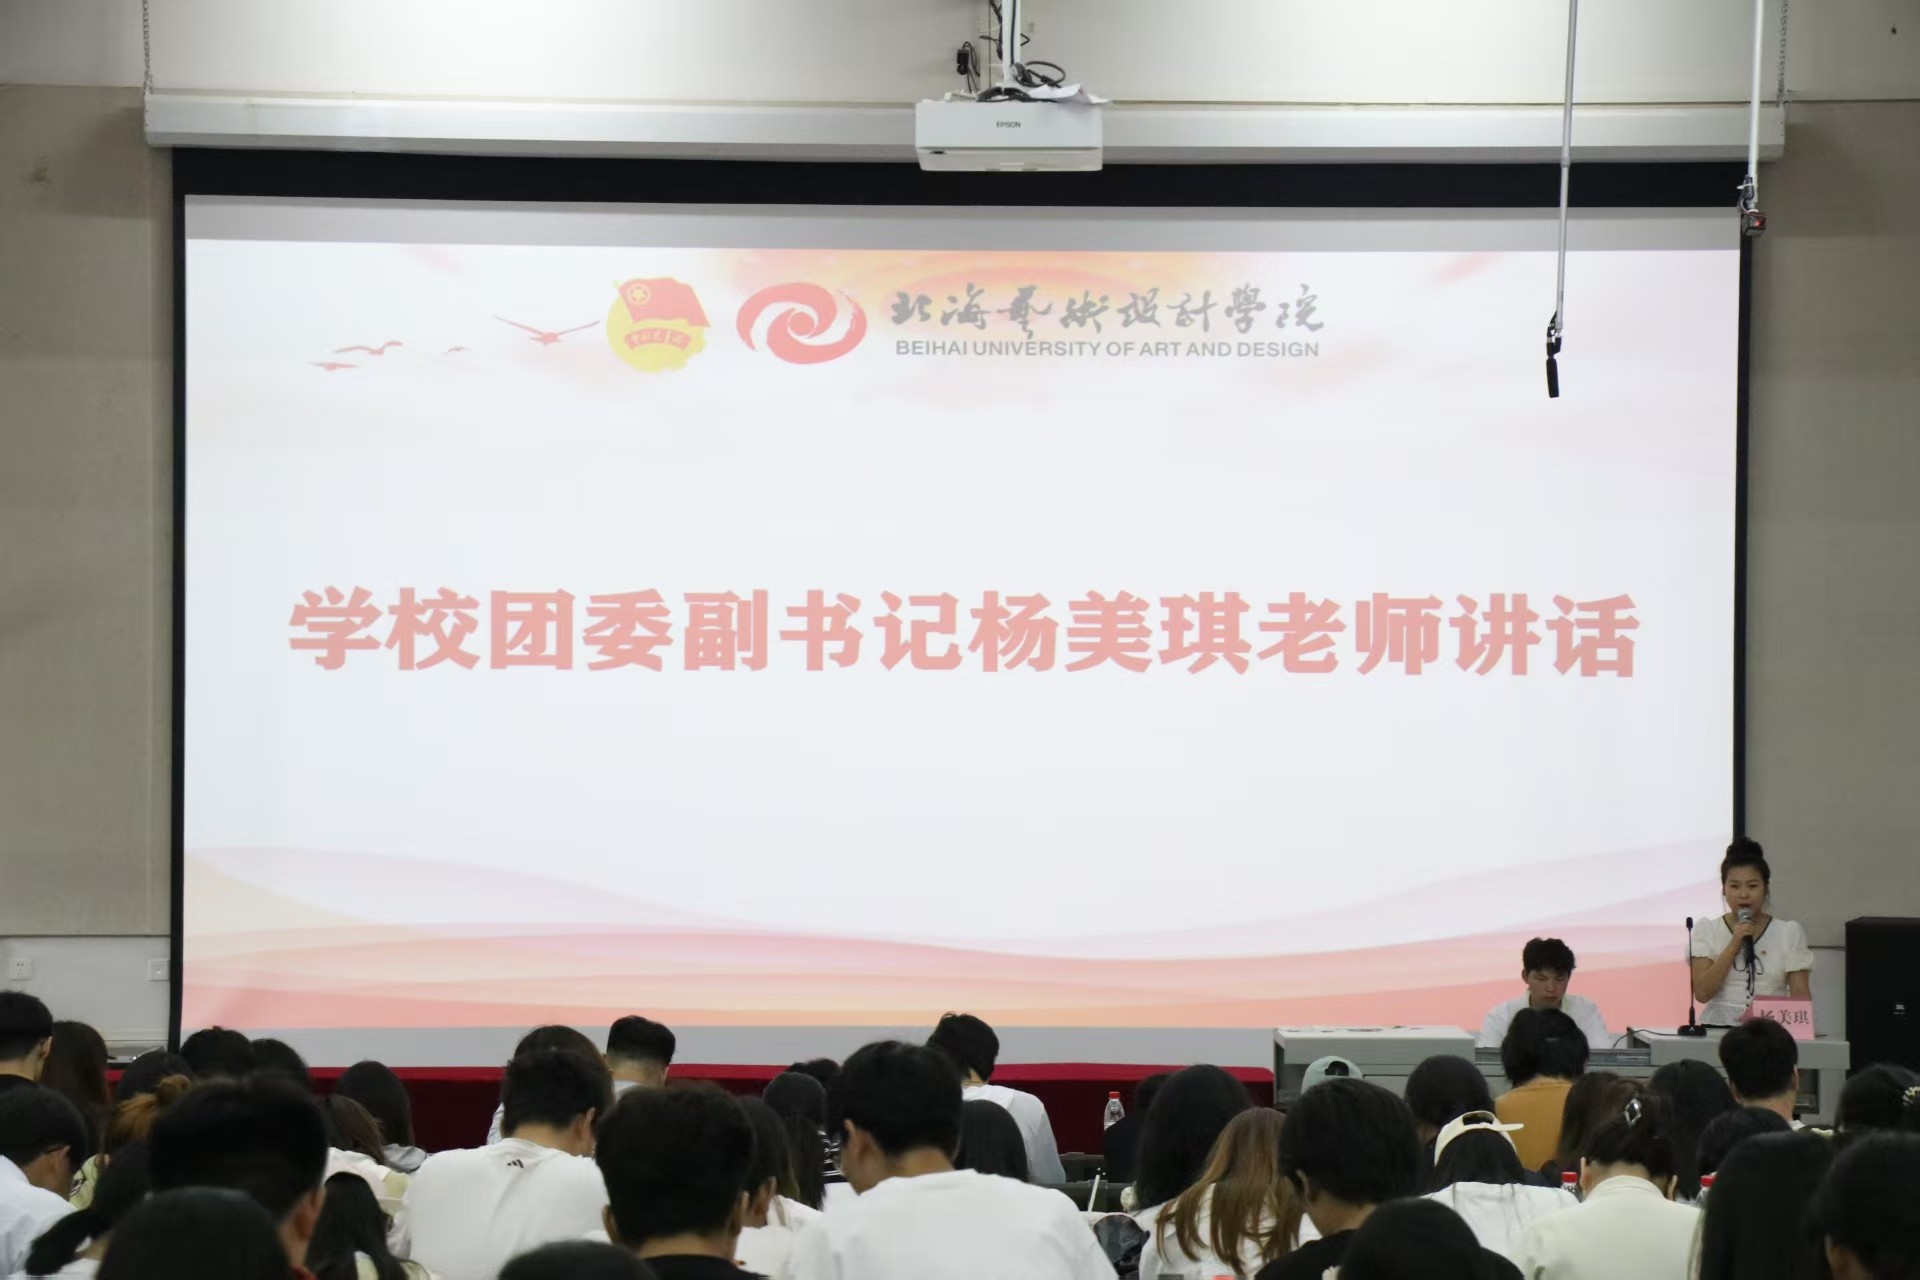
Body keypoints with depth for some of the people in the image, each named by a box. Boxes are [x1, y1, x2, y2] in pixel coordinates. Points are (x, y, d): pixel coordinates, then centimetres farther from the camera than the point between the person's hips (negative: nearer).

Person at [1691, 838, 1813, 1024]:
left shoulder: (1790, 933, 9)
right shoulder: (1706, 930, 10)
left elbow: (1801, 998, 4)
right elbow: (1702, 993, -1)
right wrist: (1734, 945, -7)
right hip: (1719, 1028, 0)